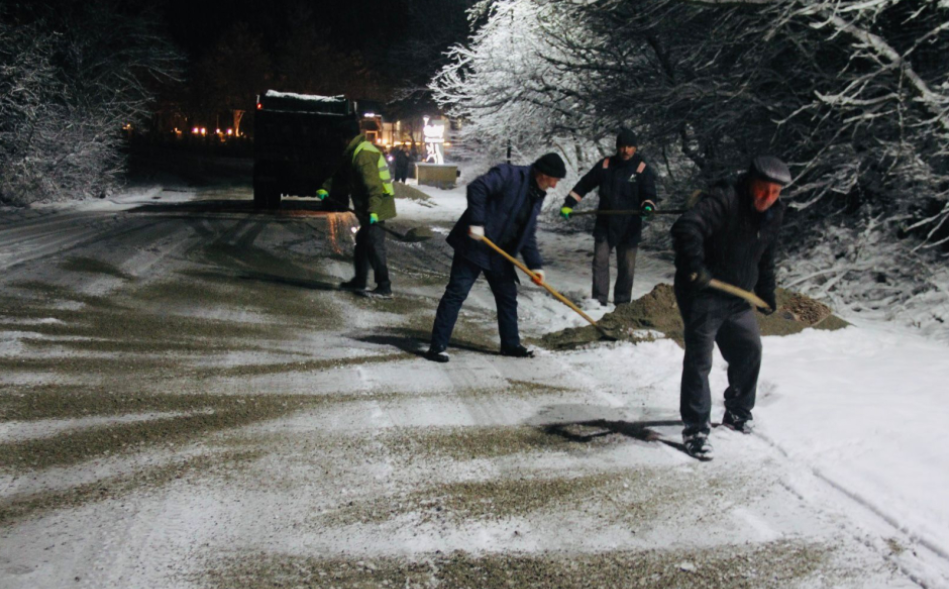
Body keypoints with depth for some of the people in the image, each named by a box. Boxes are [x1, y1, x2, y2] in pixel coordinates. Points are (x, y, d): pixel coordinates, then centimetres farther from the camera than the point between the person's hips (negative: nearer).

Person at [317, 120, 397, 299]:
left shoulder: (362, 154, -18)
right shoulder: (356, 152, 16)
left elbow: (372, 184, -25)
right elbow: (341, 175, 23)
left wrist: (373, 210, -29)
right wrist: (326, 189, 14)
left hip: (376, 209, -11)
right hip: (369, 210, 11)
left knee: (374, 247, -9)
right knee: (363, 243, 18)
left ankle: (384, 287, -7)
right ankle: (359, 281, 29)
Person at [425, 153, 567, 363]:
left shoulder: (537, 196, 12)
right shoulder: (508, 175, -13)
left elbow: (528, 234, 14)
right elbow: (477, 188, -24)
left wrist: (535, 265, 5)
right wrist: (476, 222, -28)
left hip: (500, 254, 9)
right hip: (474, 246, -9)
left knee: (508, 297, 14)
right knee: (456, 293, -8)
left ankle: (510, 344, 29)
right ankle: (438, 346, -5)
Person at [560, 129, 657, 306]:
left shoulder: (642, 169, -1)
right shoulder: (605, 165, 3)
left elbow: (649, 193, -5)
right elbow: (584, 185, 10)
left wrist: (648, 205, -28)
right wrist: (568, 204, 4)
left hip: (629, 227, -1)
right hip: (604, 224, 1)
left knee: (627, 266, 6)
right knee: (600, 261, -3)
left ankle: (622, 302, 18)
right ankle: (599, 300, 3)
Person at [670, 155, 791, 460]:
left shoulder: (773, 215, 7)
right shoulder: (723, 200, -20)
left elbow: (765, 260, 22)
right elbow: (686, 228, -34)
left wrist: (766, 294, 23)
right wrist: (695, 268, -41)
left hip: (738, 298, 8)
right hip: (702, 294, -8)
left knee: (749, 349, 15)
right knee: (699, 360, -8)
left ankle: (738, 412, 35)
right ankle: (695, 428, 0)